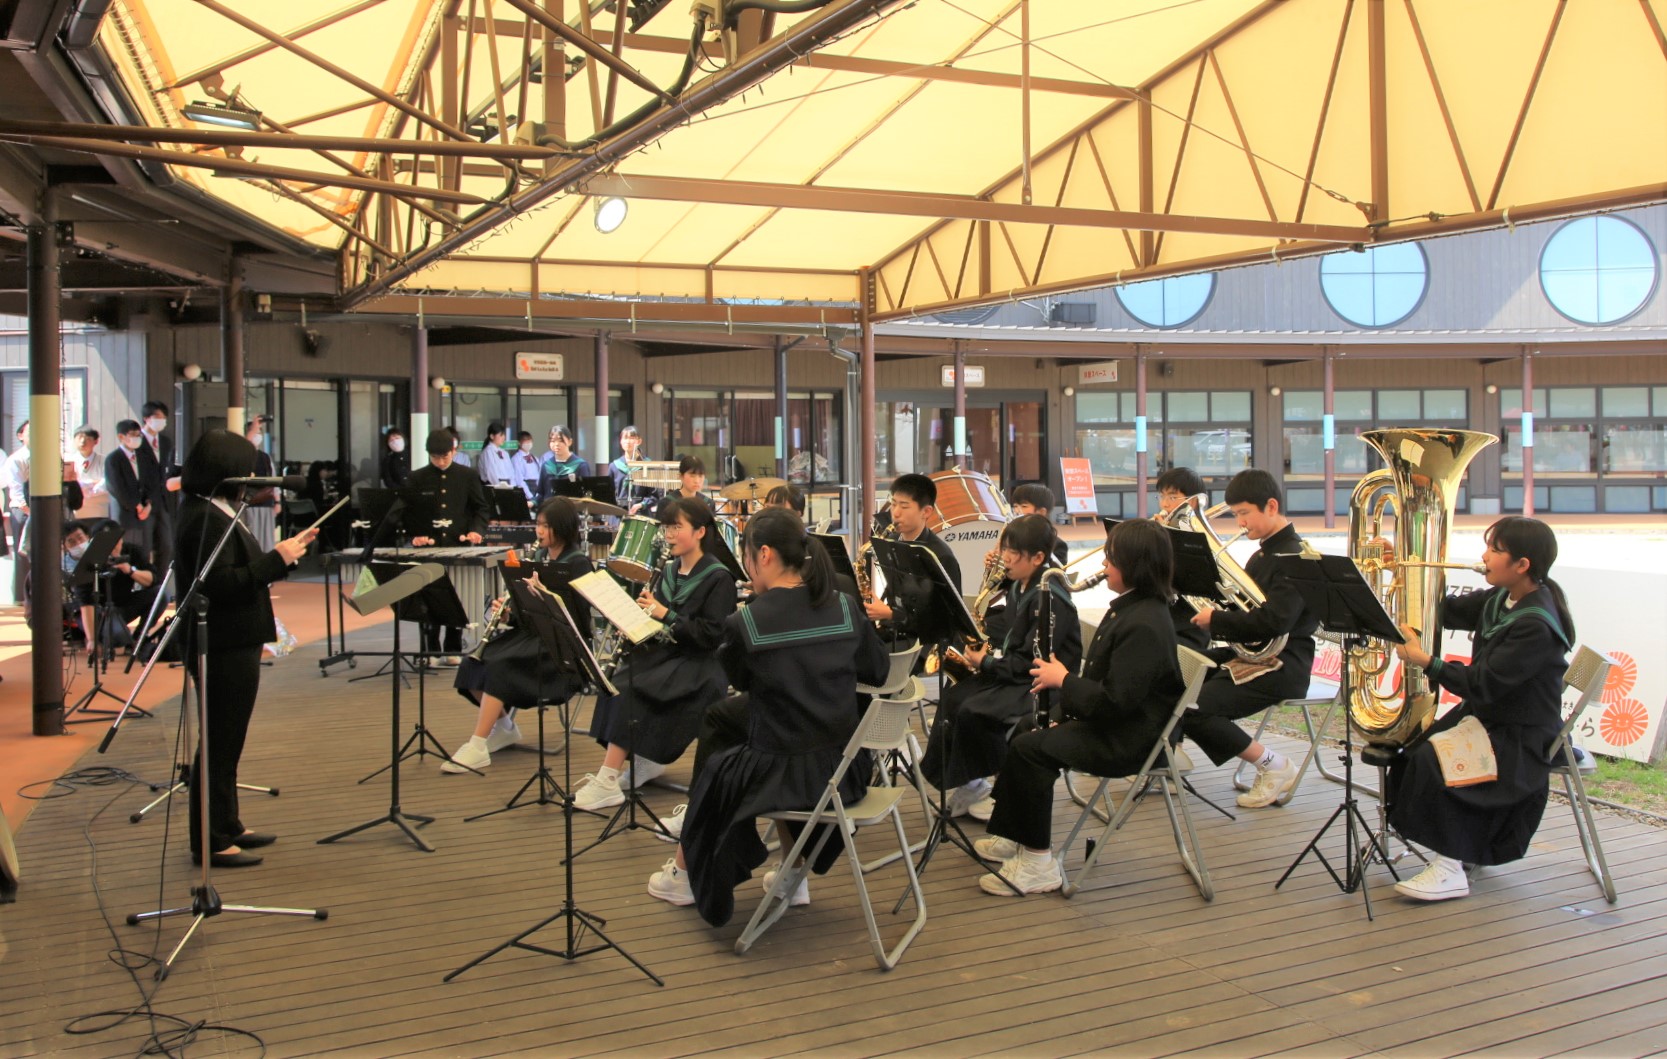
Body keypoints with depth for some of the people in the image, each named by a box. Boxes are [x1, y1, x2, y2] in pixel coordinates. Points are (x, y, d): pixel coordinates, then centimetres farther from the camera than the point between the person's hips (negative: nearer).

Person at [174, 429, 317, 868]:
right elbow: (218, 585, -27)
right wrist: (276, 560, -24)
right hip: (224, 647, -11)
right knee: (220, 743, -2)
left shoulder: (211, 512, 13)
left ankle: (226, 826, 29)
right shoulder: (206, 519, -19)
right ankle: (211, 842, 7)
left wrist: (282, 553, 9)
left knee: (225, 741, 18)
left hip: (230, 644, 11)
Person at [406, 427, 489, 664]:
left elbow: (480, 508, 8)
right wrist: (415, 535, -14)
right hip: (428, 547, 0)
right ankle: (430, 651, 11)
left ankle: (453, 650, 16)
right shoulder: (417, 479, 2)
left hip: (459, 545, 0)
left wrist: (476, 530, -11)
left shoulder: (468, 476, 4)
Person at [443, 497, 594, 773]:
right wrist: (508, 610, -5)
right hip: (531, 633, 8)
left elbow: (573, 614, -17)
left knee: (499, 667, -28)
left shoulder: (577, 564, -8)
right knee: (473, 664, -12)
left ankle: (477, 748, -25)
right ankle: (504, 727, 6)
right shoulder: (541, 557, 14)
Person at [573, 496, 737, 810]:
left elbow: (712, 635, -17)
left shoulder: (718, 579, -9)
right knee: (616, 683, -19)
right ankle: (645, 759, -5)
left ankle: (607, 783, -22)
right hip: (661, 652, 7)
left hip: (695, 663, -7)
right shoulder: (668, 571, 13)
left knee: (628, 689, -26)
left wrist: (666, 614, -21)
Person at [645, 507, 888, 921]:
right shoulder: (845, 607, -3)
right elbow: (876, 671, 11)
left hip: (782, 774, -4)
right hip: (846, 772, 4)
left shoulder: (745, 623, -14)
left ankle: (687, 875, 46)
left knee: (717, 770, 28)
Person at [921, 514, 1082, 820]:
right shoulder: (1018, 588, 9)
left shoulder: (1049, 597, -21)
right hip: (1015, 673, 10)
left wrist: (988, 664, -16)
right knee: (953, 697, -5)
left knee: (973, 712, -23)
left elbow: (1032, 661, -23)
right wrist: (990, 656, -1)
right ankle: (965, 784, -1)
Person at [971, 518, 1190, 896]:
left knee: (1029, 748, -19)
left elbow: (1114, 701, -28)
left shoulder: (1145, 625, -25)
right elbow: (1099, 678, 15)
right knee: (1025, 732, 9)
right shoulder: (1126, 608, 9)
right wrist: (1060, 713, 4)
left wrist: (1062, 679, -15)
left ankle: (1037, 864, -10)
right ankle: (1013, 836, 15)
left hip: (1127, 739, -11)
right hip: (1106, 721, 11)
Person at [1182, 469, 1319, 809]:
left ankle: (1275, 767, -9)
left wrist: (1215, 620, -18)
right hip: (1248, 653, 10)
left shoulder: (1295, 557, -15)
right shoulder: (1264, 553, 16)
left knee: (1193, 708, -24)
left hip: (1281, 665, -10)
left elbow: (1273, 622, -27)